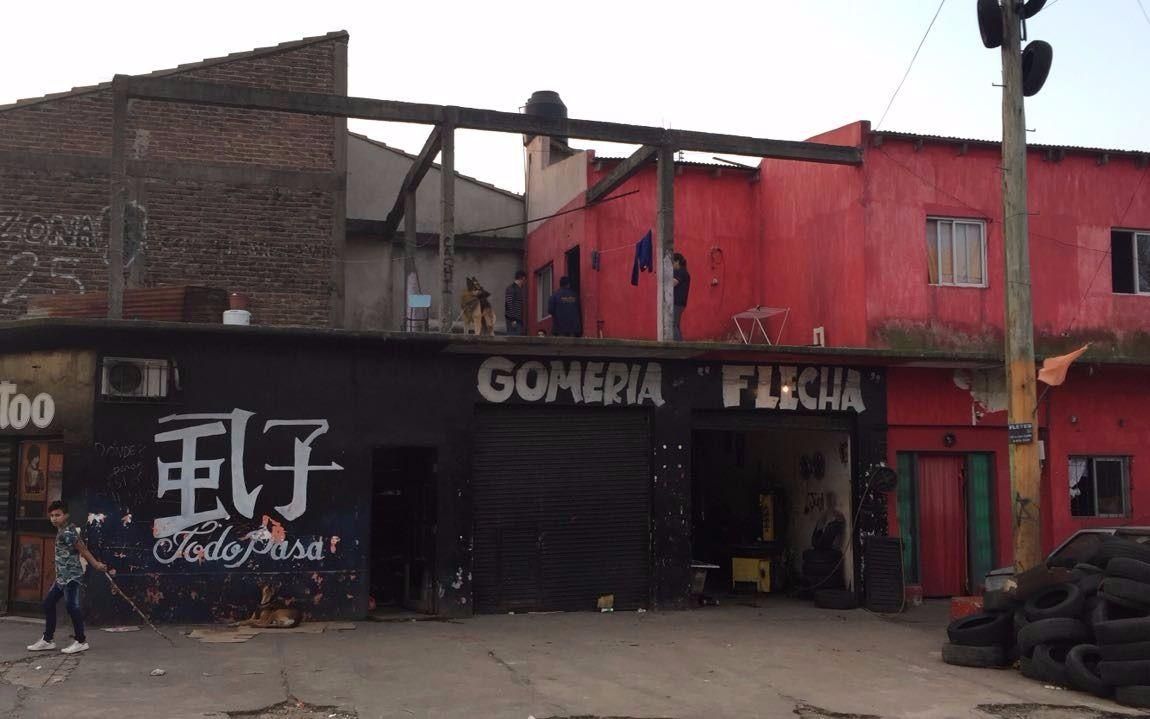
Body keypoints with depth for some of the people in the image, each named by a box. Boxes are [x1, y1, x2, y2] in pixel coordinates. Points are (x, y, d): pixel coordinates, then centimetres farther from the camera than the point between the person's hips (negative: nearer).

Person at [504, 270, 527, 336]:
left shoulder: (519, 289, 19)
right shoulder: (511, 288, -9)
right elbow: (509, 304, -17)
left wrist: (522, 320, 20)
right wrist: (513, 319, -21)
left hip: (518, 319, 10)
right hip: (513, 320, -10)